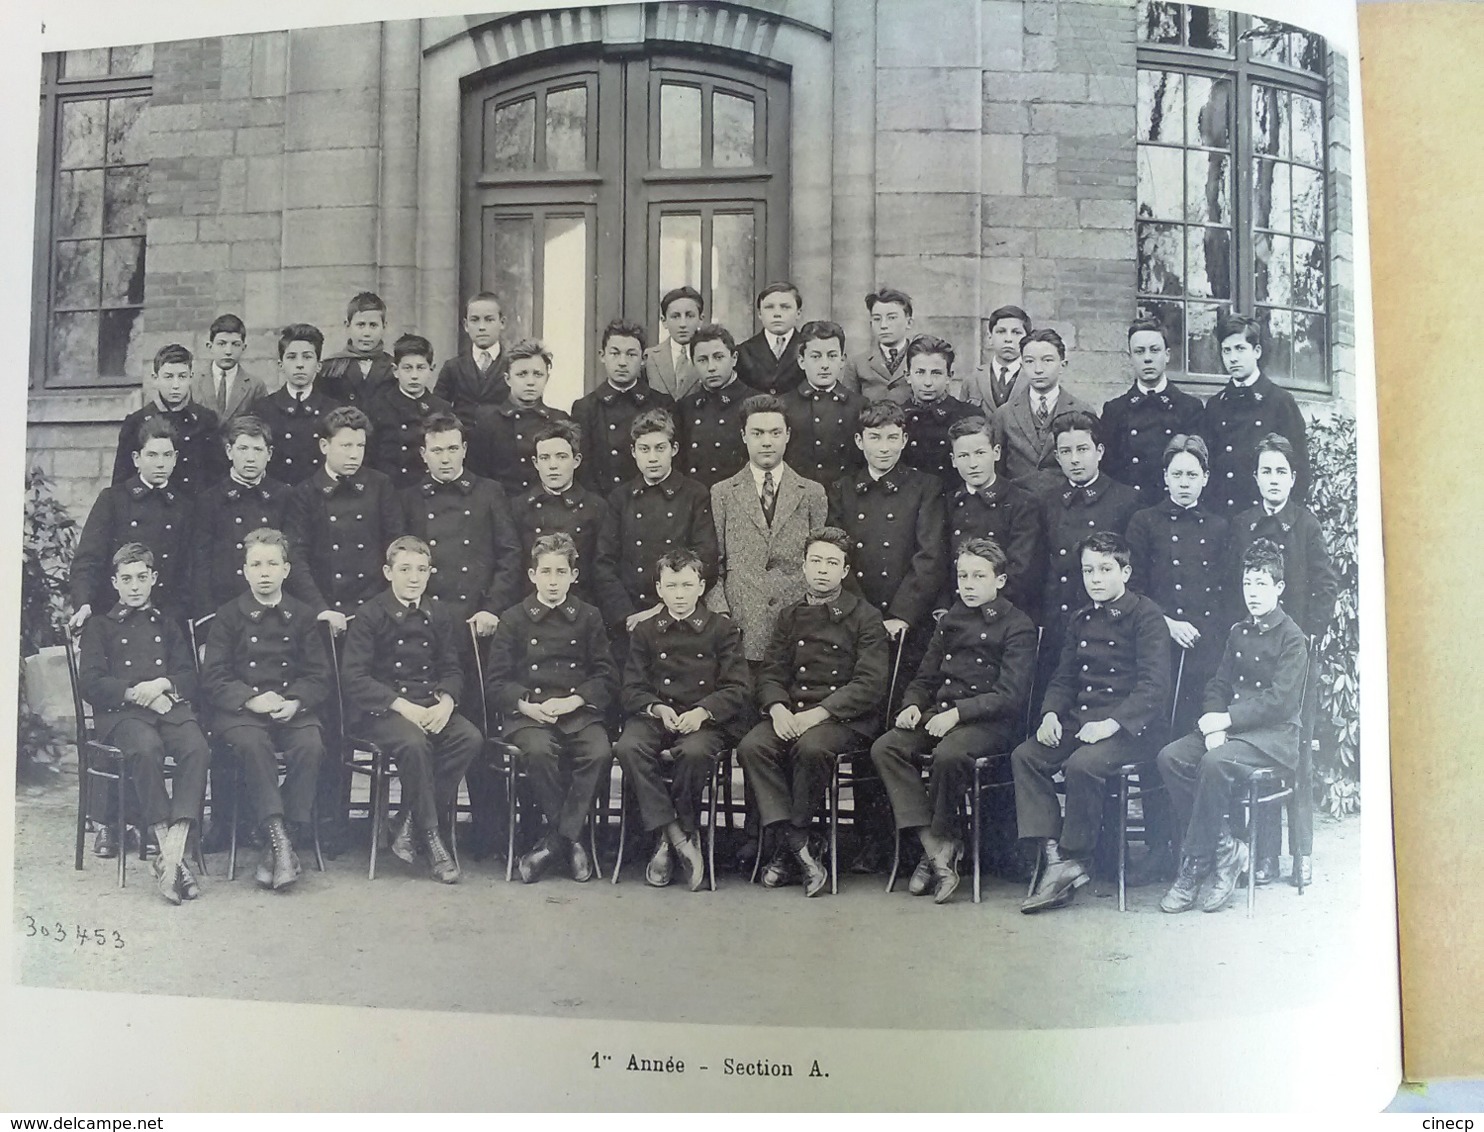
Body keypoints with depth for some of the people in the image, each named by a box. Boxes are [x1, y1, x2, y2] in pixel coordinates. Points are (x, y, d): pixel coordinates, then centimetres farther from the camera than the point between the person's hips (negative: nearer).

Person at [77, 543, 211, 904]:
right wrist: (135, 693, -8)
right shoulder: (99, 626, 21)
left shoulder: (167, 623, 28)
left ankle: (171, 856, -39)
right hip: (120, 712, -2)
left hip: (170, 705, 2)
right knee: (146, 747, -38)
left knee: (198, 748, -33)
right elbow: (91, 683, 7)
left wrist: (162, 684, -5)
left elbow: (190, 677, 17)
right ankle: (168, 853, -35)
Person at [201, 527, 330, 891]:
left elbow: (319, 677, 9)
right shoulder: (228, 616, 8)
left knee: (311, 746, -29)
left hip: (293, 708, 1)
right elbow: (213, 678, 1)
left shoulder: (302, 616, 12)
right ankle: (280, 839, -33)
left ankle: (278, 844, -23)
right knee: (253, 744, -34)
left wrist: (295, 702, -11)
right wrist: (252, 699, -16)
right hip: (240, 710, -1)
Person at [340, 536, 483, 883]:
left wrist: (445, 703, -10)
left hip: (430, 707, 5)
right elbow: (354, 676, -10)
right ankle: (430, 836, -18)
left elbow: (452, 670, 13)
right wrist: (403, 706, -20)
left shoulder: (438, 617, 13)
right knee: (414, 742, -35)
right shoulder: (370, 615, -2)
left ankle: (408, 824, -14)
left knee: (470, 737, -24)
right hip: (380, 709, -5)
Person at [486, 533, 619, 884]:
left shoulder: (589, 618, 13)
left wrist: (574, 701, -9)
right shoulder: (513, 619, 10)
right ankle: (571, 841, -14)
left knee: (601, 752, -29)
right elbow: (496, 681, 6)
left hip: (579, 711, 1)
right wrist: (526, 705, -12)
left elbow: (607, 677, 8)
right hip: (527, 713, -1)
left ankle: (555, 840, -16)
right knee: (540, 751, -33)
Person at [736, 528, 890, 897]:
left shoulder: (865, 617, 3)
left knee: (811, 747, -35)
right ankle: (799, 850, -24)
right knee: (751, 746, -26)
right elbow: (771, 673, 13)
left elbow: (870, 684, -7)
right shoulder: (790, 617, 18)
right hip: (790, 714, 4)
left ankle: (787, 844, -15)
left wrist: (817, 714, -18)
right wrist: (778, 708, -11)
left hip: (844, 718, -4)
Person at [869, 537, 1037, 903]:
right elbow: (925, 677, 24)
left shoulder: (1017, 626, 0)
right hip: (940, 713, 6)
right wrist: (913, 705, 1)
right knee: (885, 748, -20)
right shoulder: (950, 621, 20)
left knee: (949, 754, -37)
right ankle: (937, 852, -23)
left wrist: (957, 712, -21)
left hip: (991, 722, -6)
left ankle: (942, 842, -13)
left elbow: (1010, 694, -11)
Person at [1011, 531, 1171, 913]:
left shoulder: (1146, 616, -5)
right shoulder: (1081, 620, 17)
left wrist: (1111, 724, -25)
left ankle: (1073, 860, -14)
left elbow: (1153, 687, -14)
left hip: (1130, 726, -7)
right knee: (1024, 756, -15)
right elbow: (1064, 678, 20)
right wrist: (1050, 714, 0)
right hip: (1079, 720, 7)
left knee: (1083, 764, -32)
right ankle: (1053, 854, -18)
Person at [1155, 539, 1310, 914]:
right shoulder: (1238, 633, 19)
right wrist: (1214, 724, -6)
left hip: (1273, 734, -7)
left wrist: (1227, 719, -16)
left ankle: (1194, 865, -23)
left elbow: (1280, 700, -14)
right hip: (1228, 728, 7)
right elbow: (1218, 685, 14)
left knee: (1215, 763, -35)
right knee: (1170, 757, -20)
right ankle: (1226, 850, -15)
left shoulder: (1292, 637, -3)